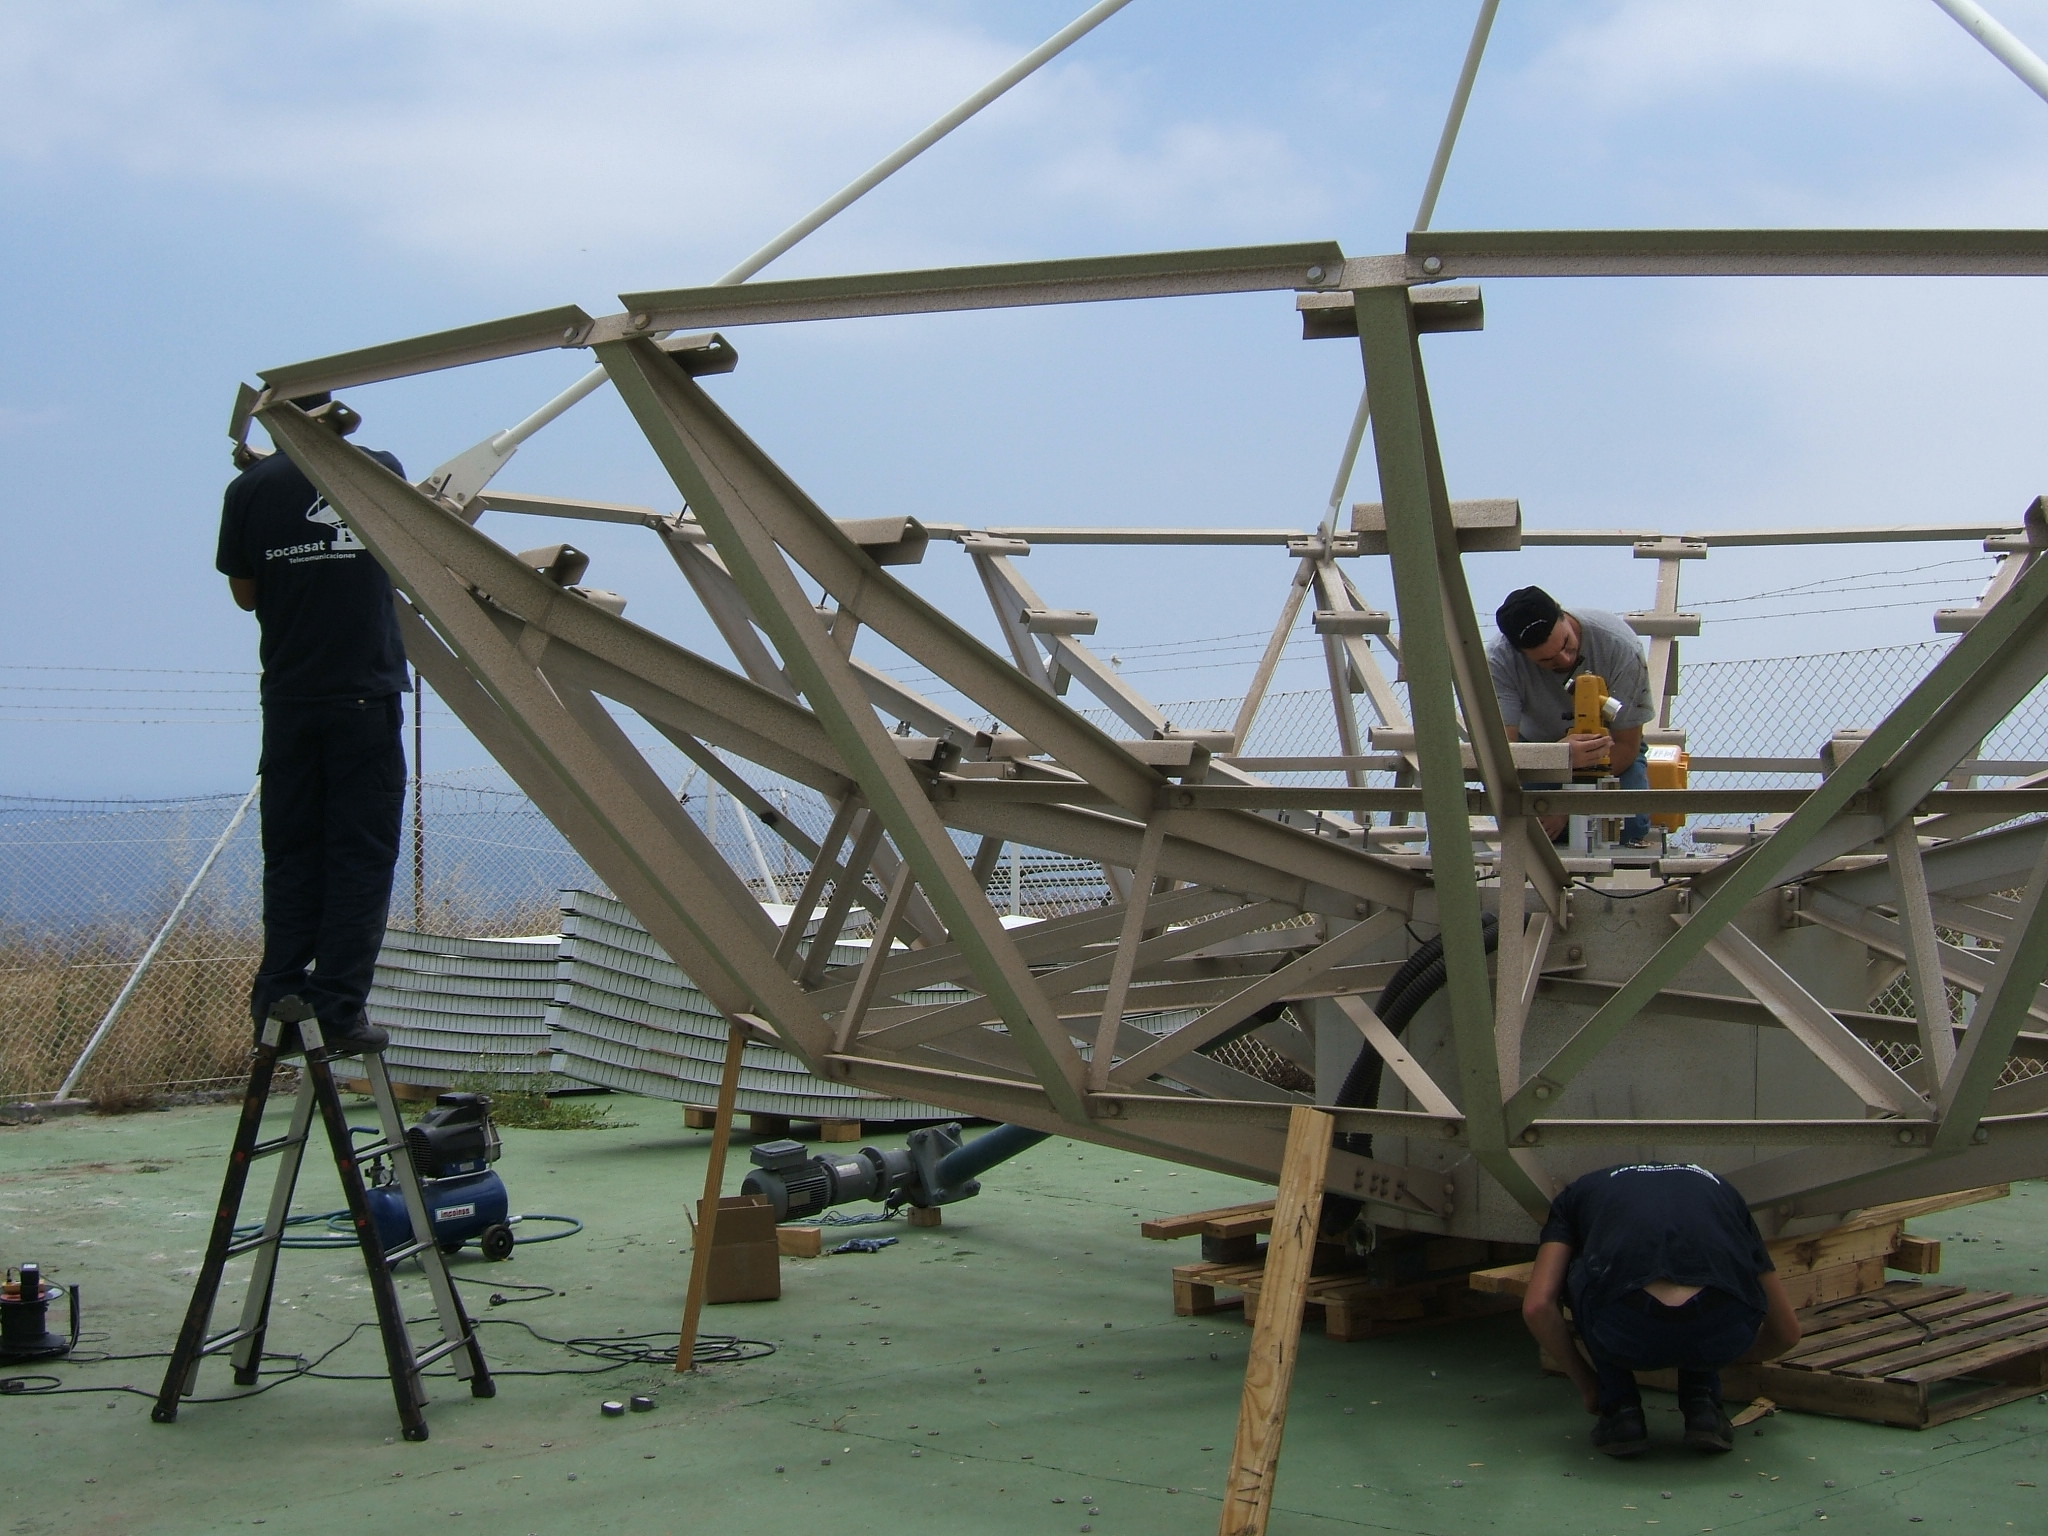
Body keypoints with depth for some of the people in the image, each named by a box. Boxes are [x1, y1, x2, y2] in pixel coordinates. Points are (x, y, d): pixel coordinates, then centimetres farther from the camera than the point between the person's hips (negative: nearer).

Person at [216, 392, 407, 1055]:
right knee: (360, 856, 2)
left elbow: (245, 593, 7)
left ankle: (280, 991, 8)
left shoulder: (251, 488, -2)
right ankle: (338, 1007, 0)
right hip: (367, 696, -1)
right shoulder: (381, 471, 1)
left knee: (290, 852, 12)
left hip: (289, 699, 1)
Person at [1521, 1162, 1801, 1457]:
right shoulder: (1719, 1189, 38)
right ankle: (1702, 1403, 22)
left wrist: (1584, 1380, 34)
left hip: (1628, 1335, -2)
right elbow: (1787, 1331, 41)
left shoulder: (1578, 1192, 33)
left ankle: (1621, 1409, 20)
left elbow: (1537, 1306, 17)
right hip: (1721, 1332, 2)